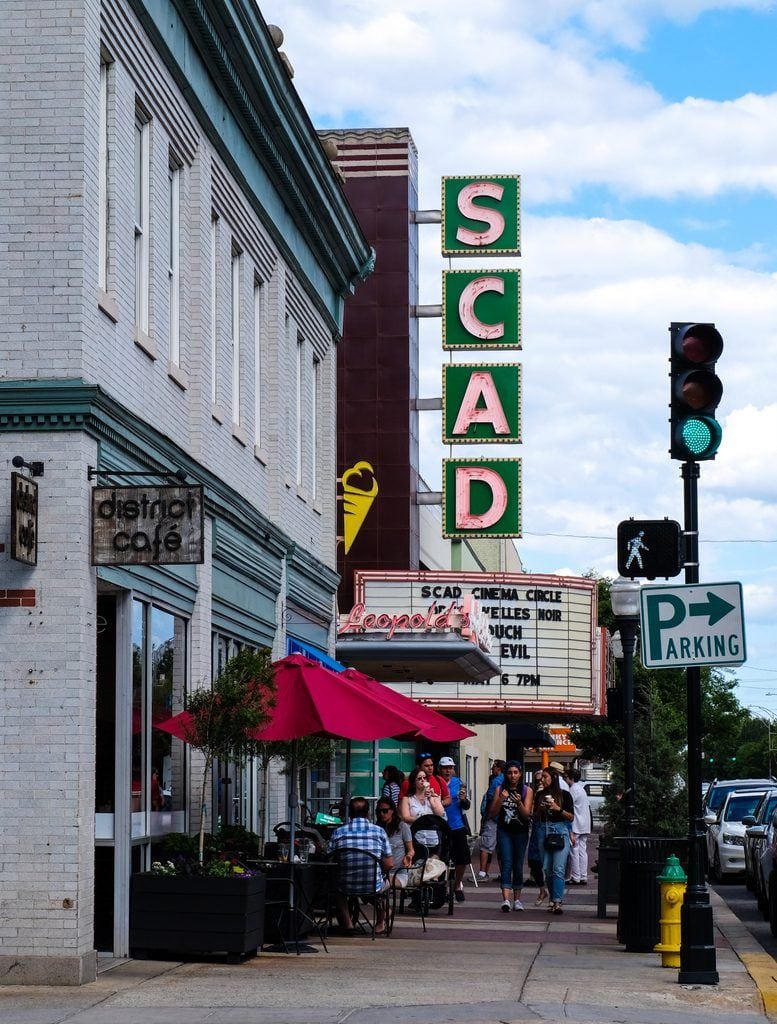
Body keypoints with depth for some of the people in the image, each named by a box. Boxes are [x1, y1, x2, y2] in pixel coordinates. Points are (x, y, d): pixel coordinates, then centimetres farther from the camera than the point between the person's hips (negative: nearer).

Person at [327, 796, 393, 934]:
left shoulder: (338, 832, -4)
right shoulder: (379, 831, -4)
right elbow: (389, 865, -1)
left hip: (346, 887, 0)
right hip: (373, 887, 0)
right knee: (384, 881, 36)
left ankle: (347, 923, 33)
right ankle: (380, 924, 41)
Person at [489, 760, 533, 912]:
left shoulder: (527, 791, 1)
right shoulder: (500, 790, 3)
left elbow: (527, 814, -6)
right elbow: (493, 813, 1)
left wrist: (519, 803, -24)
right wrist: (500, 800, -15)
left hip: (520, 832, 0)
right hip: (504, 831, 0)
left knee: (518, 866, 6)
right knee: (506, 864, -11)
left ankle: (517, 899, 16)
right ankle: (506, 900, -21)